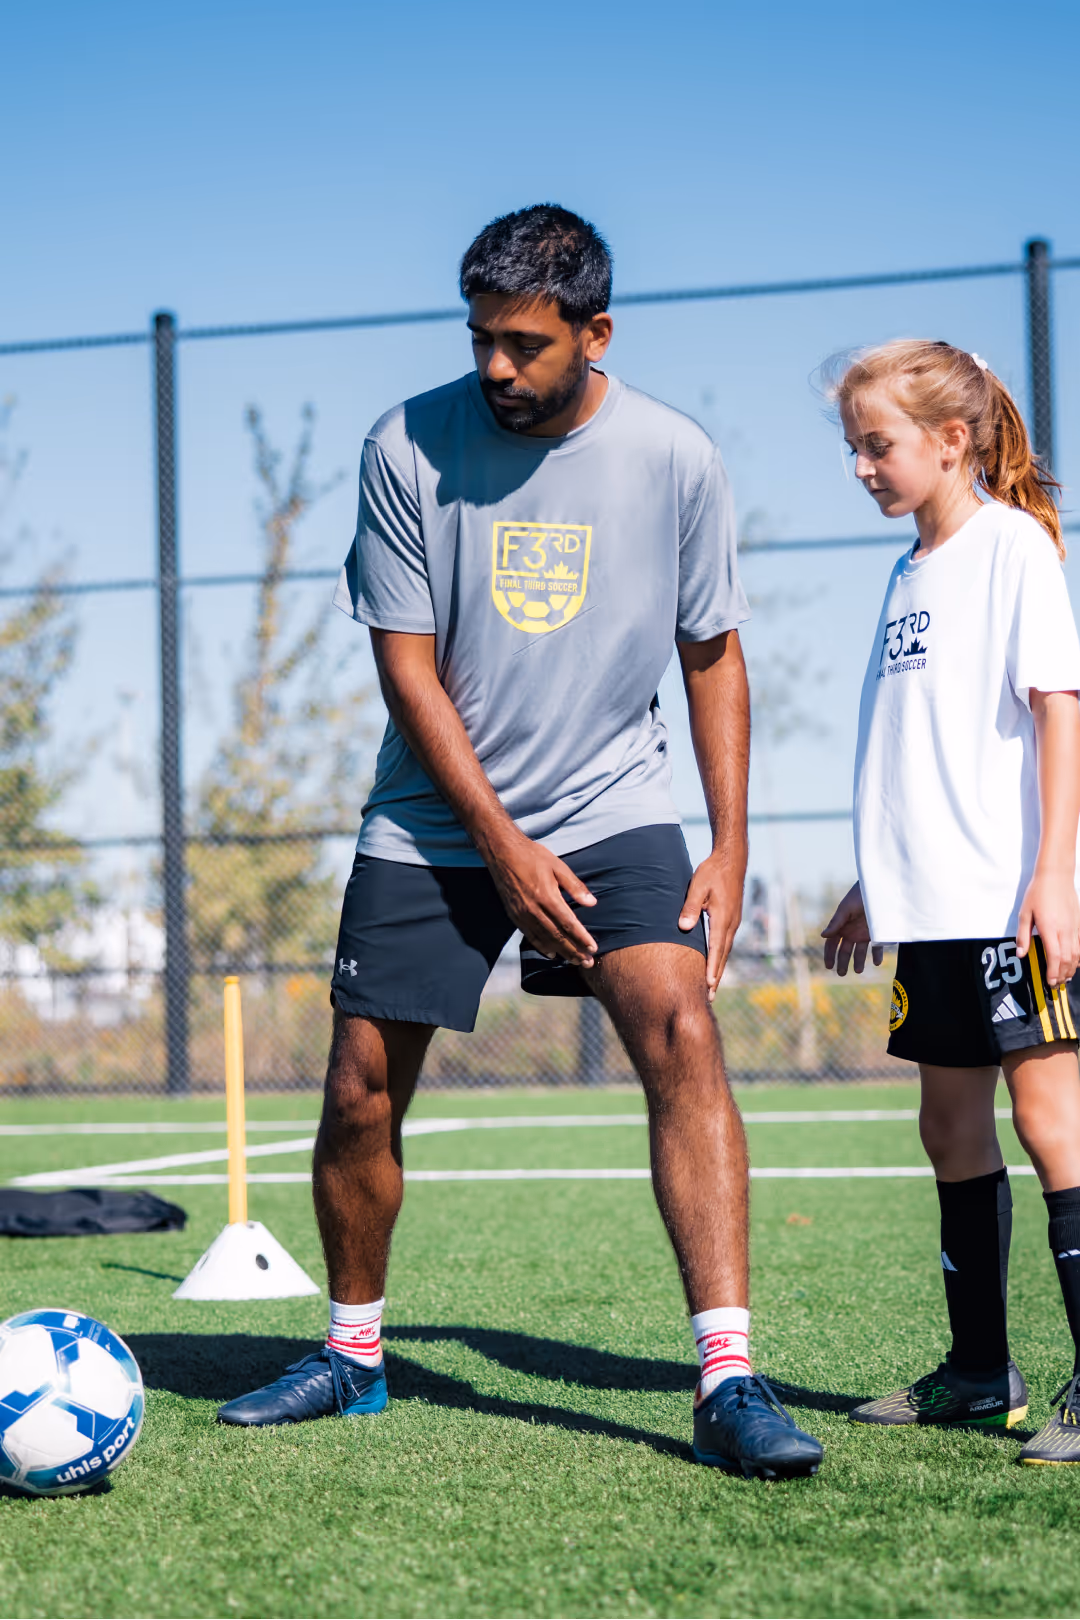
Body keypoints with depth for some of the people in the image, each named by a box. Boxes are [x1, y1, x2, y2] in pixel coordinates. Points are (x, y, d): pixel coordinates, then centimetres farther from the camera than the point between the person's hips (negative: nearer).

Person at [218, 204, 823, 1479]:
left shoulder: (674, 461, -6)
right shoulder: (409, 448, -9)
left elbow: (712, 655, 4)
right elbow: (406, 664, -7)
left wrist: (729, 848, -2)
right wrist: (504, 846, -13)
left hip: (612, 812, 0)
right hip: (433, 824, 1)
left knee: (682, 1033, -22)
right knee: (359, 1093, 1)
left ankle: (727, 1382, -21)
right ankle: (353, 1352, 27)